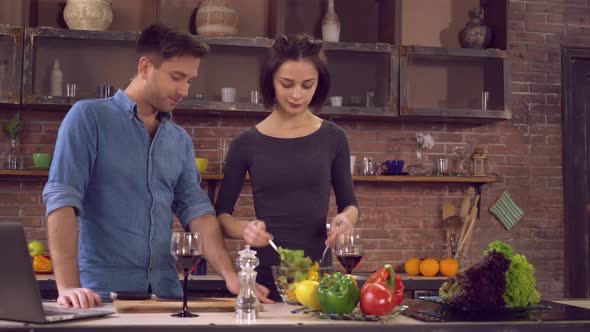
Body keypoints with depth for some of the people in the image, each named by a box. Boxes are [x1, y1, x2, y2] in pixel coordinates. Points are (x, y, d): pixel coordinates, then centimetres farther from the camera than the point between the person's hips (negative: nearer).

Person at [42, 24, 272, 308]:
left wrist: (230, 275, -7)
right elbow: (62, 197, -13)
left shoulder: (180, 140, 12)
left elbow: (197, 209, 7)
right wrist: (68, 286, -23)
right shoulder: (89, 117, -4)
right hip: (103, 293, -5)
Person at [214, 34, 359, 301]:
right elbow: (221, 214, 4)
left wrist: (346, 218, -12)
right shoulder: (246, 144, -2)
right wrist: (244, 229, -17)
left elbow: (349, 203, 10)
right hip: (264, 276, -1)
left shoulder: (332, 138, 0)